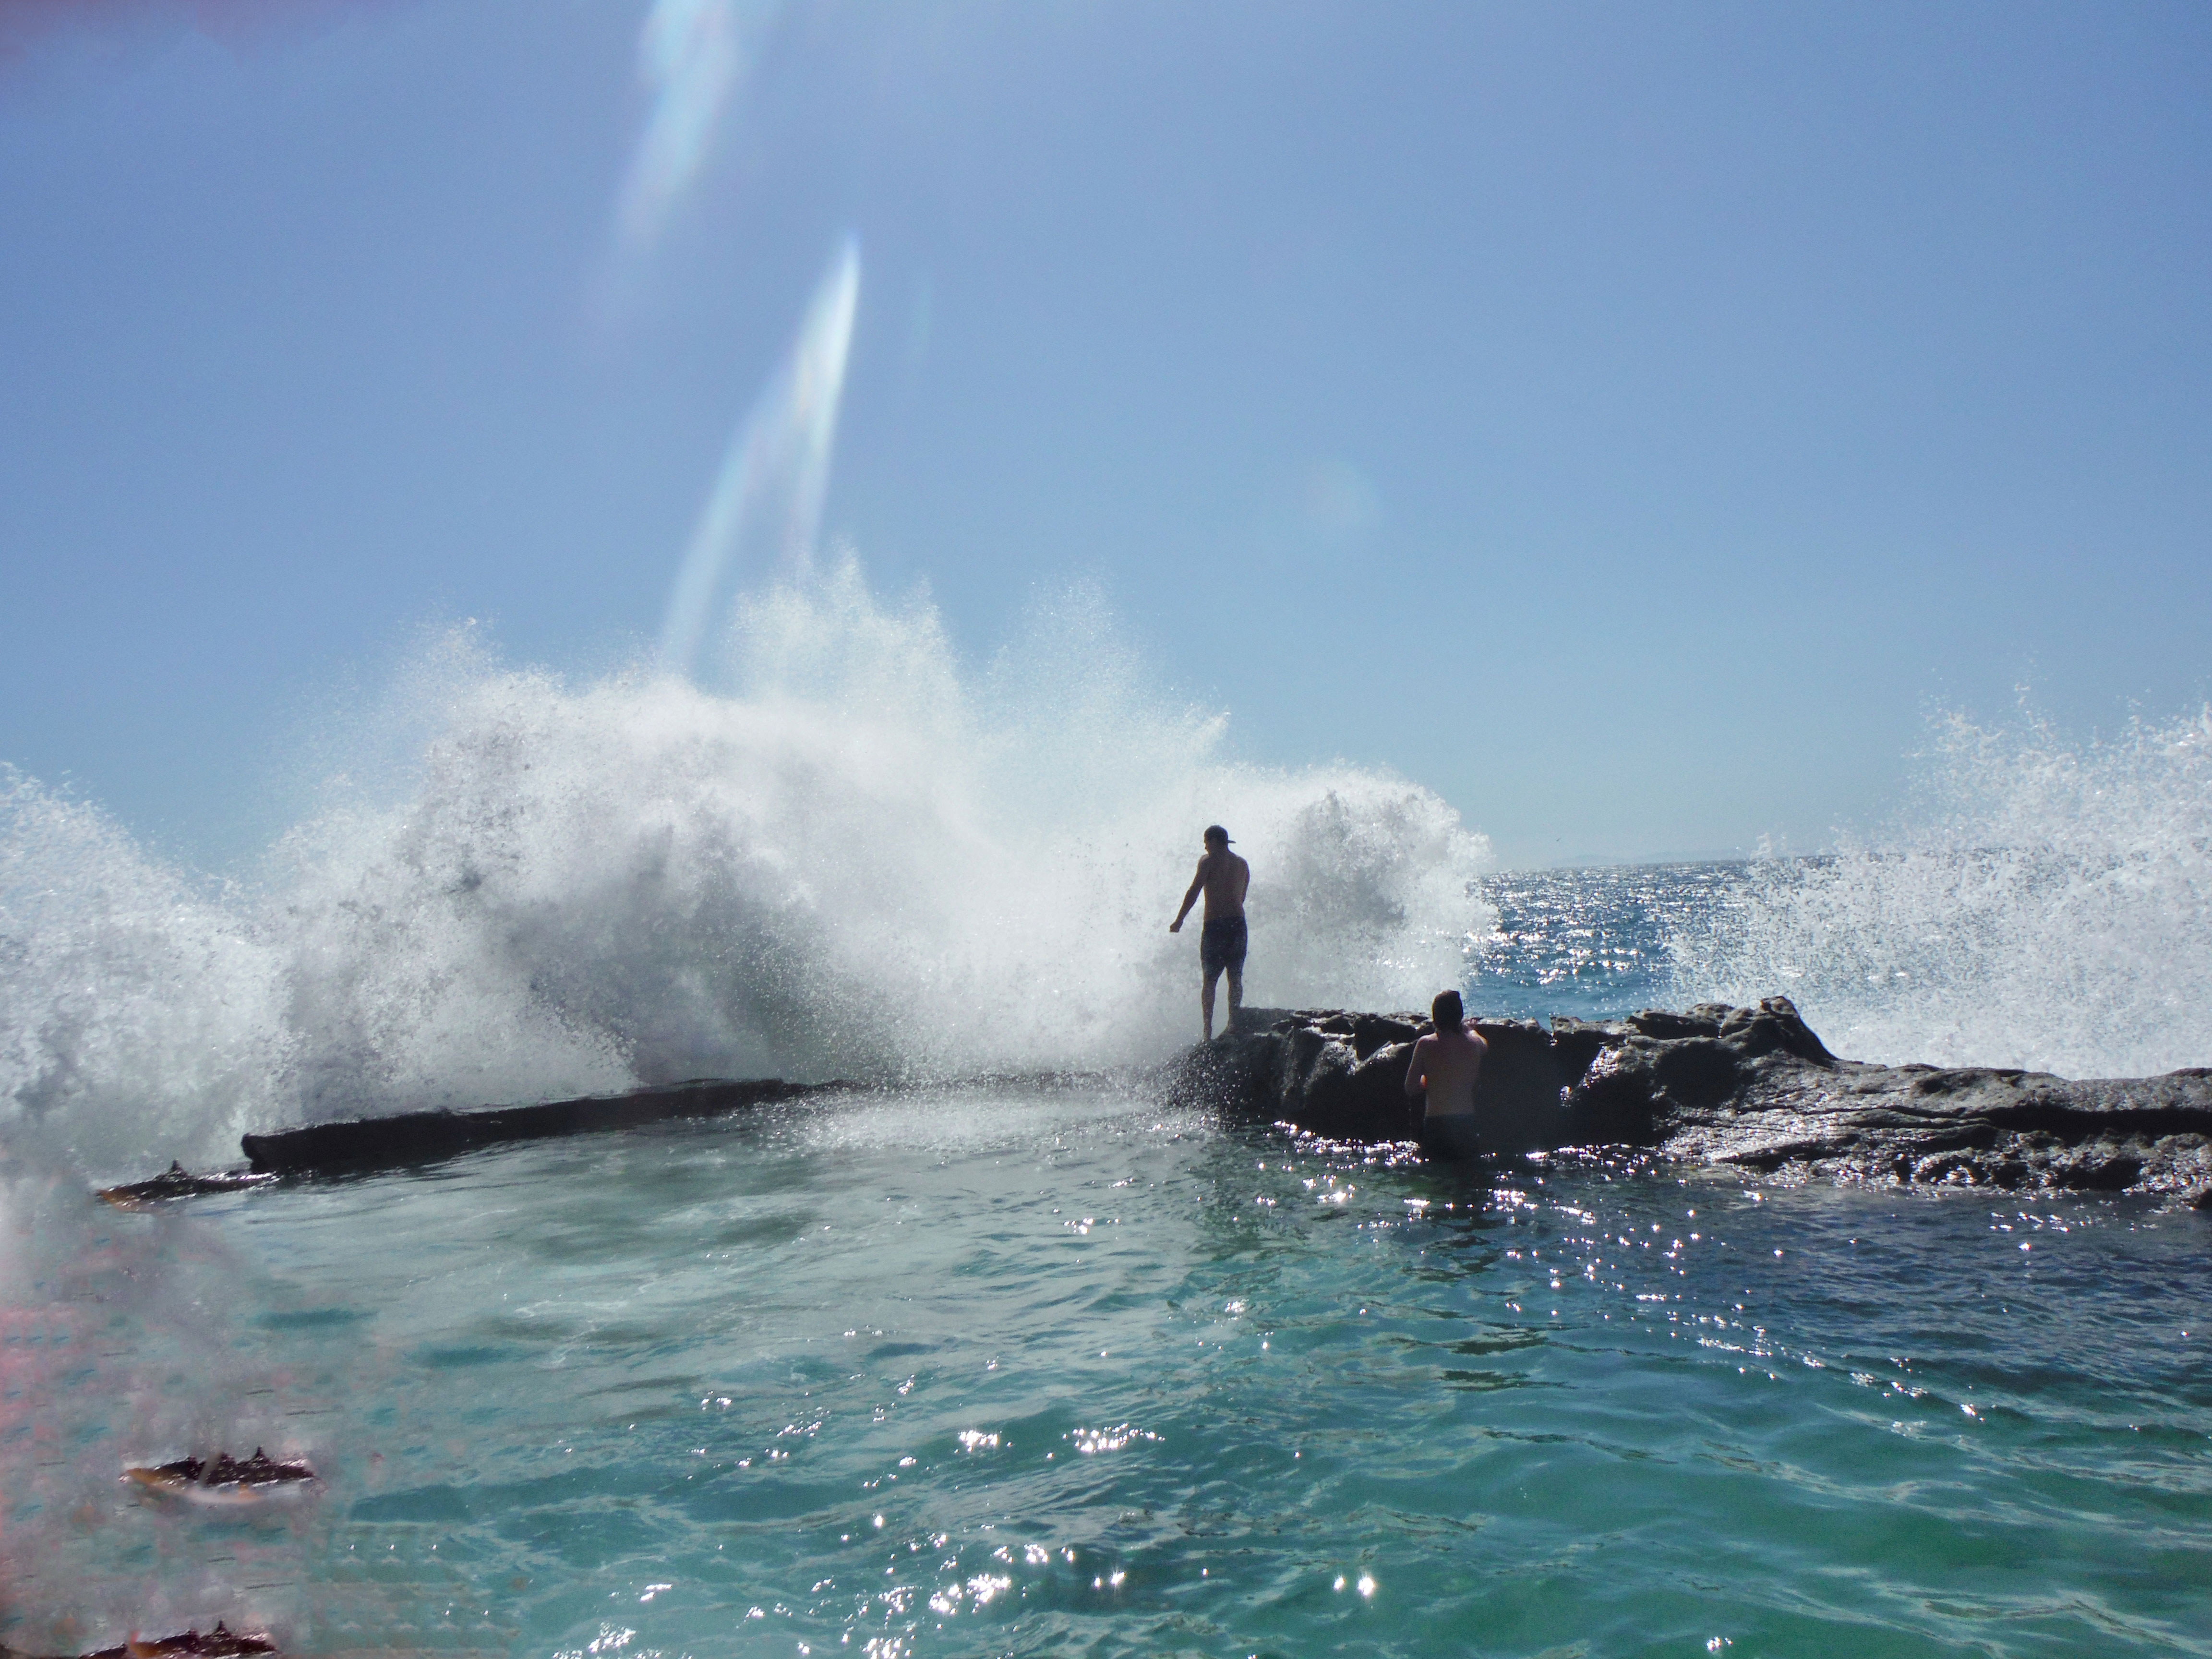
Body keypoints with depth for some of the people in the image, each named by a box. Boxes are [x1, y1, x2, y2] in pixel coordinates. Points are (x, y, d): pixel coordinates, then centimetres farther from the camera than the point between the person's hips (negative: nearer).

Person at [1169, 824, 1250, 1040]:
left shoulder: (1209, 860, -3)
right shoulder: (1242, 864, 15)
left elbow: (1194, 891, -7)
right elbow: (1242, 897, 15)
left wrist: (1179, 921, -2)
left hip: (1215, 925, -4)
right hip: (1238, 924, 4)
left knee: (1209, 981, 0)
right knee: (1235, 979, 10)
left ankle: (1208, 1030, -4)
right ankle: (1233, 1024, 5)